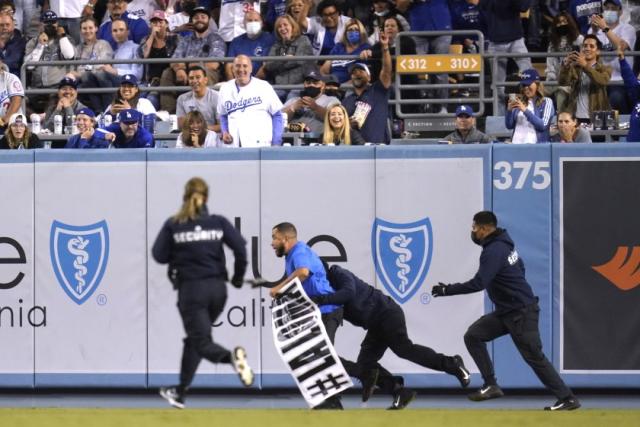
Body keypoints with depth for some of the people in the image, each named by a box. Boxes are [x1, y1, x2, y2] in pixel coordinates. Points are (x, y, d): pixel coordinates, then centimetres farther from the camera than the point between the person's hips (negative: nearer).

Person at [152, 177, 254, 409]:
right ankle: (179, 393, 25)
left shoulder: (173, 224, -3)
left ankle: (231, 357, -36)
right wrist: (238, 277, 3)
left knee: (202, 342, -2)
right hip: (217, 288, 4)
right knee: (195, 338, 20)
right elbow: (240, 246, -9)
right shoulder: (218, 222, 2)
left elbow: (159, 255, -4)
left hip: (191, 289, -4)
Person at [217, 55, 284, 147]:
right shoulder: (225, 89, 12)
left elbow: (277, 115, 5)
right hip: (234, 146, 3)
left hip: (260, 145, -3)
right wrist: (224, 132, 6)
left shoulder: (263, 87, 1)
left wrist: (276, 143, -1)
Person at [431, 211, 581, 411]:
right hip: (505, 311, 10)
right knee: (473, 335, 3)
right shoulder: (503, 243, 8)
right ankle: (491, 385, 1)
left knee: (534, 357, -5)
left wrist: (447, 290, -22)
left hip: (521, 312, -10)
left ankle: (567, 399, 2)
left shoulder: (494, 251, -20)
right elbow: (520, 268, 20)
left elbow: (478, 284, -29)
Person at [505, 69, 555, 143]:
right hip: (516, 143, 4)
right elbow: (509, 126, 14)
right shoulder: (519, 102, 15)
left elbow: (543, 125, -6)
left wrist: (525, 110, -12)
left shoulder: (546, 102, 6)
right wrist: (509, 110, -3)